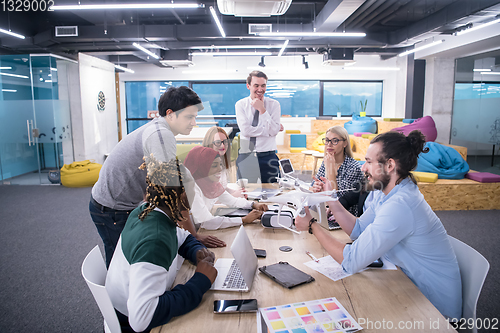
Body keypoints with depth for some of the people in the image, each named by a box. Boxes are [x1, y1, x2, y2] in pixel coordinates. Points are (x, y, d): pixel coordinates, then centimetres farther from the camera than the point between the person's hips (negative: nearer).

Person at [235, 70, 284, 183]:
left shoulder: (274, 104, 1)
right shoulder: (240, 104, 2)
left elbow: (274, 131, -11)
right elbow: (245, 130, -11)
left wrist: (262, 109, -15)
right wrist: (269, 130, -9)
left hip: (268, 157, 0)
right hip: (246, 156, 0)